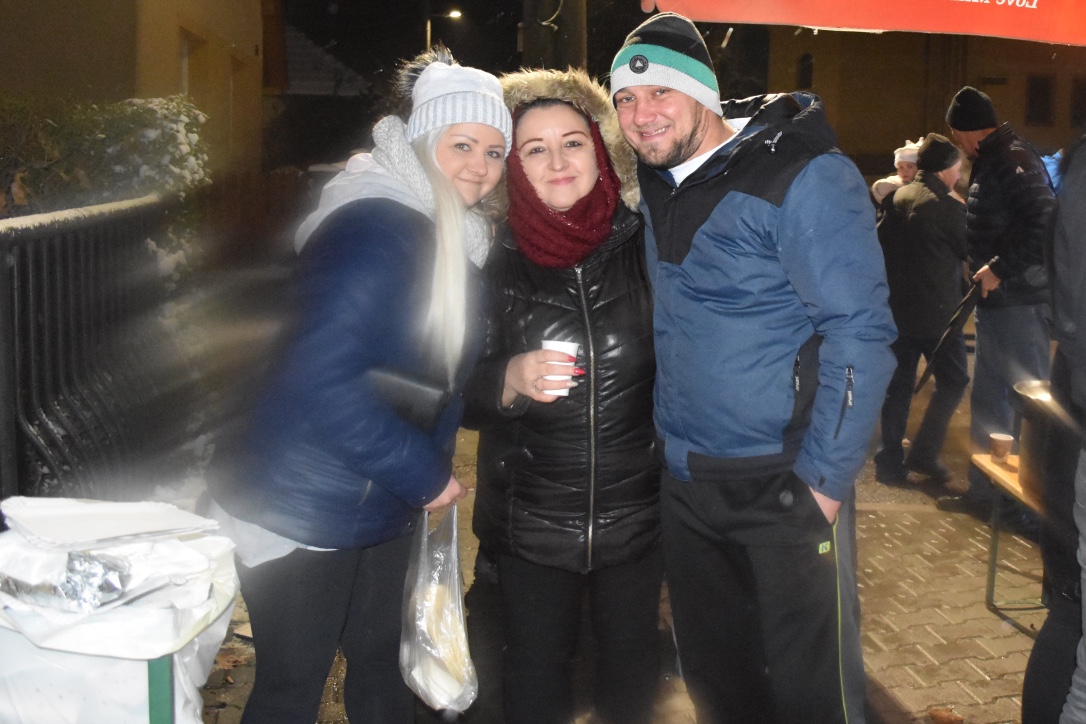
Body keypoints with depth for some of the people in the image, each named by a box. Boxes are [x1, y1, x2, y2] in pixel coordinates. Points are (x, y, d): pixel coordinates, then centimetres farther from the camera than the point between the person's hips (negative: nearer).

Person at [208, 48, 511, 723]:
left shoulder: (460, 239, 7)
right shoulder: (375, 230, -23)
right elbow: (322, 381, -30)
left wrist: (431, 471, 2)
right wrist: (426, 475, -20)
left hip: (386, 511, 9)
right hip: (304, 514, -9)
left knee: (382, 666, 22)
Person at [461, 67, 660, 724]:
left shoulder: (645, 245, -7)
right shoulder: (495, 262, -6)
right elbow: (459, 394, -4)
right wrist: (510, 380, -24)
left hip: (636, 515, 0)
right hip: (529, 518, 0)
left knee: (632, 667, 18)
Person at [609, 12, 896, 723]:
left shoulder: (805, 177, -15)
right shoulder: (656, 185, 8)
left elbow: (860, 334, -18)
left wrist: (824, 482, -18)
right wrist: (669, 443, 14)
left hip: (783, 486, -6)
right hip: (684, 481, 7)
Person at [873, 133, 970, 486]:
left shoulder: (894, 198, 5)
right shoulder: (947, 207, -14)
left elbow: (879, 243, 10)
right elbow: (970, 250, -3)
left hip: (897, 308, 6)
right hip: (936, 311, -6)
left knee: (898, 384, 11)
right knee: (953, 380, 10)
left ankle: (890, 461, 11)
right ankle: (924, 453, 5)